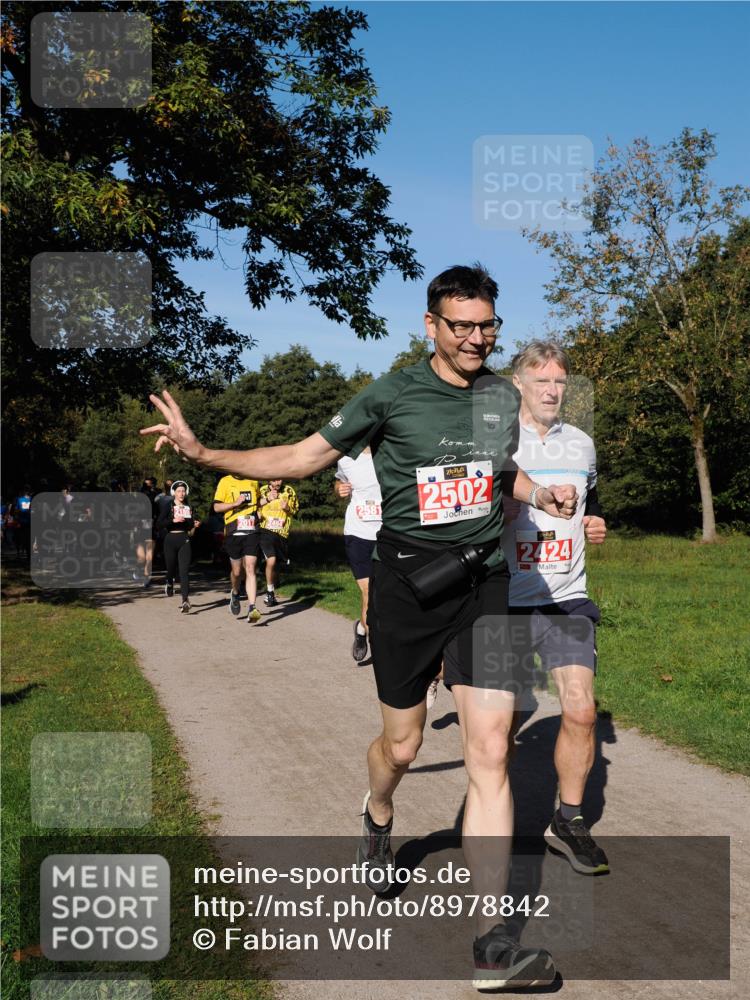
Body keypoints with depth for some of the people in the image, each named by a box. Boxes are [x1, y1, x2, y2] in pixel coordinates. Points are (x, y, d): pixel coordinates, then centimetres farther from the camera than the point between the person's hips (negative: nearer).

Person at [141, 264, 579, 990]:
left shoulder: (504, 396, 7)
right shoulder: (392, 394, -6)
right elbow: (304, 457, 0)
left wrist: (541, 494, 5)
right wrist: (203, 453, -9)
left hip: (483, 581, 3)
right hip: (407, 581, -2)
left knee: (490, 753, -7)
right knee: (401, 744, 11)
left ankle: (494, 944, -2)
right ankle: (377, 822, 49)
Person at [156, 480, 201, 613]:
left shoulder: (188, 508, 12)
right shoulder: (168, 507, 1)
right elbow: (159, 524, -10)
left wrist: (195, 525, 0)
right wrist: (173, 520, -21)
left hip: (184, 540, 2)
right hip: (170, 540, -2)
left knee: (184, 570, -10)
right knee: (171, 568, 8)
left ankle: (185, 600, -17)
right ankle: (169, 584, 45)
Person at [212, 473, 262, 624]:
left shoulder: (254, 481, 12)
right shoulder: (225, 482, 1)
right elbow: (217, 507, -2)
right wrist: (236, 503, -13)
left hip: (252, 533, 1)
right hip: (233, 533, -1)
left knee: (250, 569, -10)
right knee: (236, 571, 8)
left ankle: (252, 608, -16)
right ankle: (235, 594, 40)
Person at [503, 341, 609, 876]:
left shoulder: (581, 444, 11)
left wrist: (596, 523, 9)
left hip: (567, 598, 3)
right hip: (506, 600, -3)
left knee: (582, 711, -7)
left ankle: (569, 820, 13)